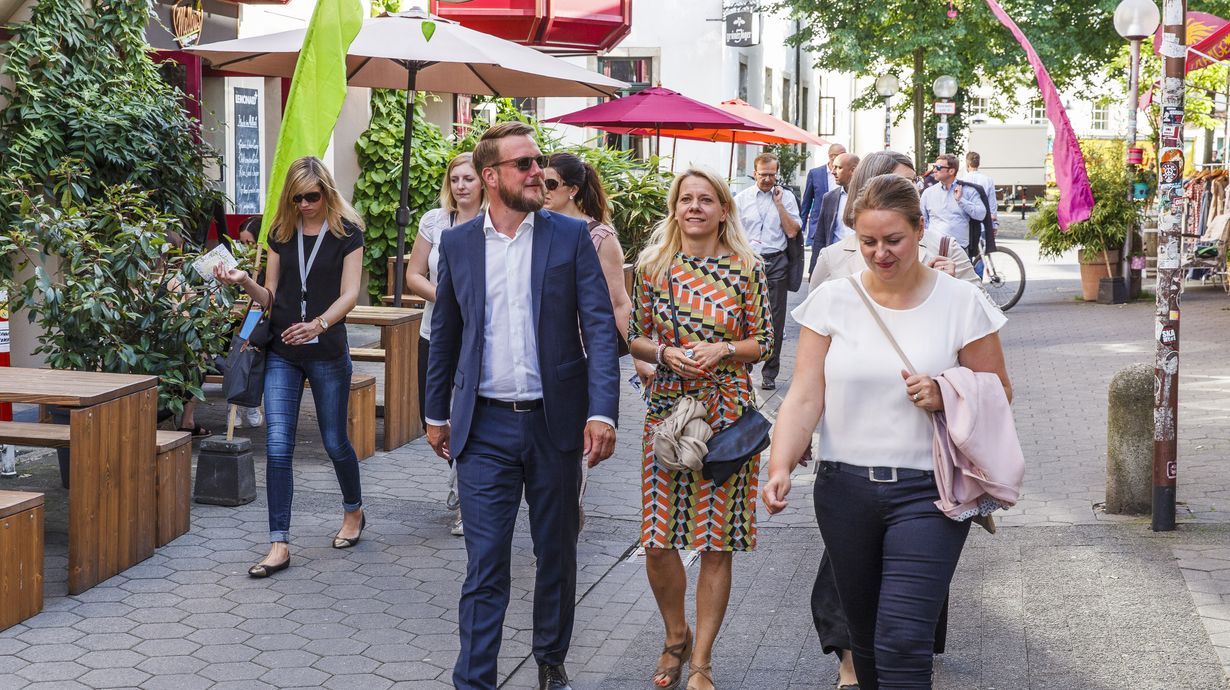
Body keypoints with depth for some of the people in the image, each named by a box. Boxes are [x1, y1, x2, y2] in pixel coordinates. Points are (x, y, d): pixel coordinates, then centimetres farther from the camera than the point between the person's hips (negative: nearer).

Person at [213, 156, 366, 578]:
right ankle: (279, 545, -4)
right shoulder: (282, 233, 8)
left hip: (327, 352, -3)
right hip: (281, 352, 3)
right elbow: (270, 296, 11)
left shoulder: (347, 233, -2)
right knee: (277, 446, -6)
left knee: (334, 441, 10)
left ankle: (354, 512, 37)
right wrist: (243, 282, -9)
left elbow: (349, 294, -10)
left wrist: (318, 324, -27)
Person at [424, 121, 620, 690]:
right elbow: (444, 334, 13)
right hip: (485, 428, 0)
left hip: (556, 423, 0)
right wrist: (437, 413, 16)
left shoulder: (571, 236, -2)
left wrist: (602, 412, -16)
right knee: (484, 564, -1)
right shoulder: (457, 243, 4)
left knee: (557, 556, 14)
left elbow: (600, 327, -6)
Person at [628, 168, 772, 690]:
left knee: (716, 543, 1)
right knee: (657, 541, 1)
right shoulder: (654, 266, 5)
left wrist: (721, 351, -13)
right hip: (667, 407, 2)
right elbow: (635, 338, 9)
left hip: (727, 411, -2)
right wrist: (665, 353, -10)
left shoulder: (746, 269, 0)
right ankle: (676, 636, 27)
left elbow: (763, 343, 4)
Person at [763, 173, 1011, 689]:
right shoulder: (832, 300, 2)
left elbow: (999, 392, 6)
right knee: (865, 637, 15)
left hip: (927, 491, -3)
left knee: (902, 644, -12)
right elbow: (804, 397, -3)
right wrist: (780, 467, -18)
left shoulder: (961, 302, -2)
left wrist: (946, 397, -14)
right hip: (846, 488, 3)